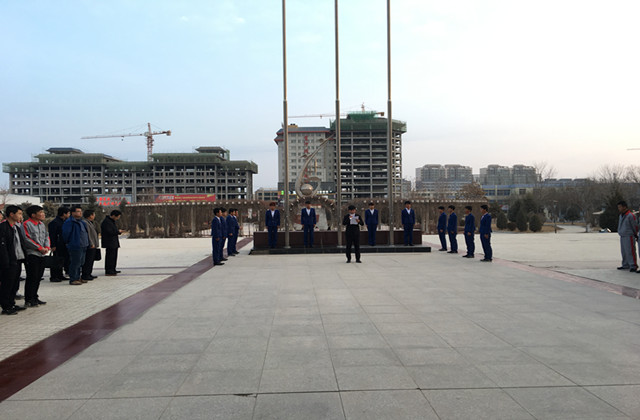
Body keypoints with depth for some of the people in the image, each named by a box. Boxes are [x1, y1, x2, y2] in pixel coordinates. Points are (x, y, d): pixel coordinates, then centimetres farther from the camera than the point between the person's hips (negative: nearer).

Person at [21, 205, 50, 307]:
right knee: (32, 277, -6)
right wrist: (40, 248, -15)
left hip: (41, 255, 8)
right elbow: (27, 239, -16)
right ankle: (28, 300, 1)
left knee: (38, 277, 12)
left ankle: (34, 297, 22)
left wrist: (47, 247, -2)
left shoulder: (42, 225, 16)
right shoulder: (26, 224, -9)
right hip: (31, 254, -8)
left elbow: (46, 237, 17)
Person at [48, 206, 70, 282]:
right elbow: (52, 235, -18)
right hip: (57, 246, -9)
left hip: (63, 245, 9)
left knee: (62, 261, 13)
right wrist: (53, 246, -21)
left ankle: (60, 275, 21)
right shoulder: (54, 222, -14)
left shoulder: (64, 222, 14)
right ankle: (53, 277, 2)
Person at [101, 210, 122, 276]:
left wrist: (119, 231, 6)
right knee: (110, 257, -8)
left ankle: (113, 270, 24)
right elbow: (109, 232, -24)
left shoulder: (112, 221, 17)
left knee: (114, 256, 15)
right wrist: (118, 231, -12)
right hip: (109, 244, -11)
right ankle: (108, 271, -5)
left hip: (114, 243, 11)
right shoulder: (106, 222, -16)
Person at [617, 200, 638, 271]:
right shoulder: (621, 215, 14)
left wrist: (635, 235, 2)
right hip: (622, 236, 9)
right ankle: (625, 265, 19)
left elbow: (635, 226, -7)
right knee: (624, 252, 11)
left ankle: (633, 266, -4)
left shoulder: (630, 215, -13)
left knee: (630, 251, -8)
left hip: (629, 237, -8)